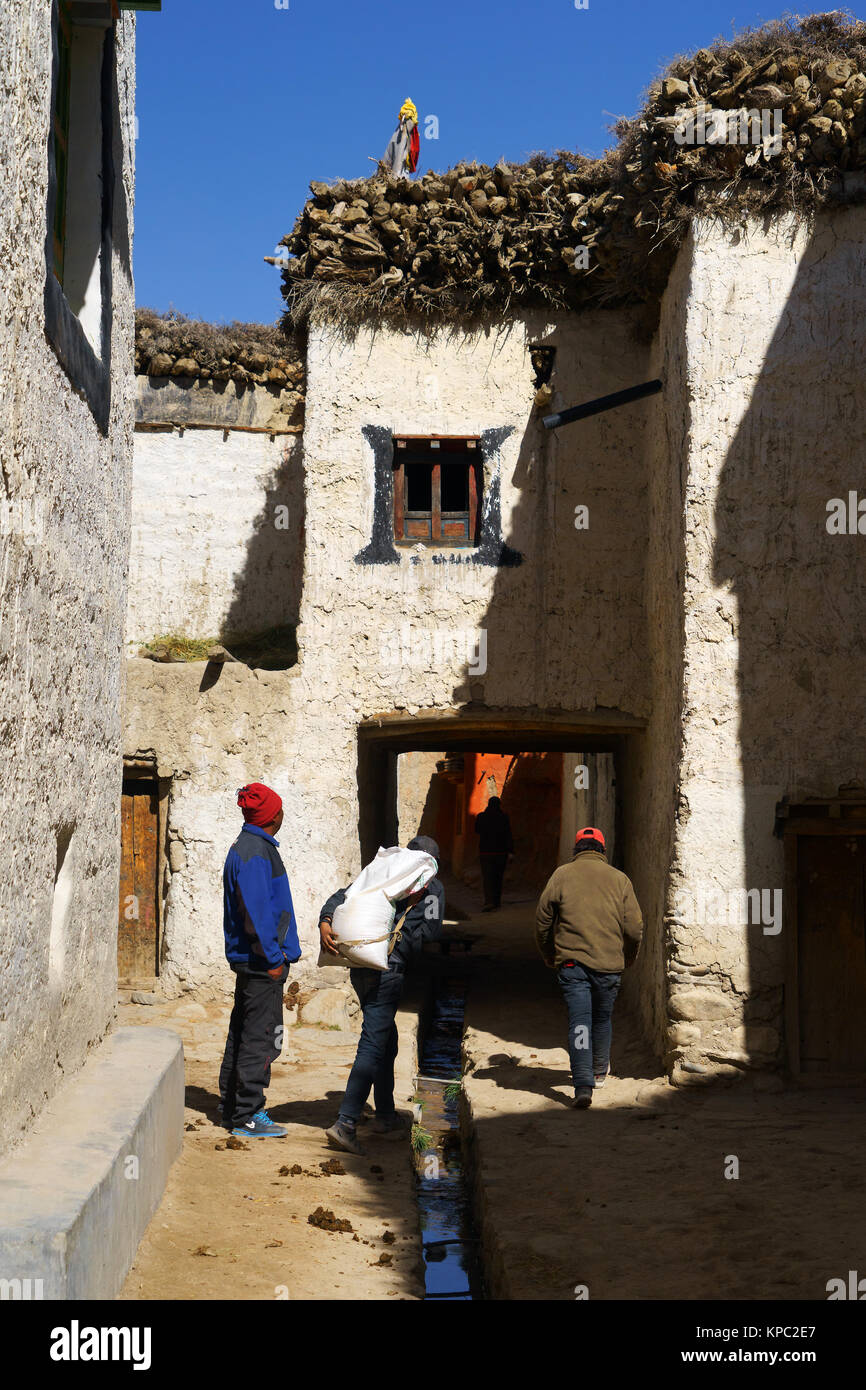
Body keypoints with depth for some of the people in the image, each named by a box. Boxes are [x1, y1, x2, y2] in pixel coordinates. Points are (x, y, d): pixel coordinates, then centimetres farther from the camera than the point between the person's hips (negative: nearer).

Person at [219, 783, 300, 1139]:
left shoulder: (245, 846, 15)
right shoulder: (256, 851, -16)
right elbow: (256, 909, -22)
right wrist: (273, 958, -19)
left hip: (248, 958, 10)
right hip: (261, 960, -10)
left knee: (242, 1033, 16)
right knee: (259, 1038, -5)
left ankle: (232, 1106, 26)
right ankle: (247, 1117, 0)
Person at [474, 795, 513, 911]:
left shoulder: (481, 817, -2)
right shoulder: (504, 818, -6)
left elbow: (477, 831, 14)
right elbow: (508, 836, -9)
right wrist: (511, 851, -9)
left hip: (486, 851, -1)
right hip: (501, 851, 1)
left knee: (487, 878, -3)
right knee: (498, 877, 15)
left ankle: (489, 902, -22)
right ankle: (496, 902, 22)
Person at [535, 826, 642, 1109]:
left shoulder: (561, 875, 2)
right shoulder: (619, 879, 4)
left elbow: (542, 921, 4)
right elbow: (635, 928, 3)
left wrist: (550, 956, 19)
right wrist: (626, 959, 20)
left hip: (571, 963, -2)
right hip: (609, 965, 2)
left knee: (579, 1022, -3)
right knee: (602, 1019, 20)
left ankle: (583, 1084, -16)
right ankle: (599, 1070, 39)